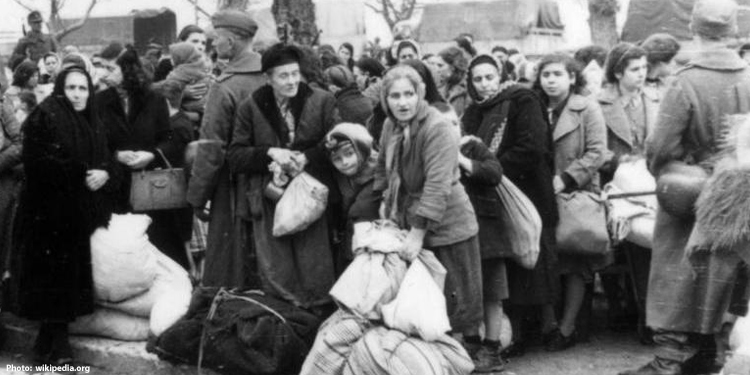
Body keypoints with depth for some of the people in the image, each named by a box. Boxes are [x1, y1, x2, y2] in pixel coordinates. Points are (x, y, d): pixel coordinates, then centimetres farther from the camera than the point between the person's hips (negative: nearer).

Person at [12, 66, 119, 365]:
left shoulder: (93, 125, 14)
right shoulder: (45, 118, -8)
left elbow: (108, 163, 14)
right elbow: (40, 164, -18)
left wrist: (104, 175, -10)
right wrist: (82, 175, -19)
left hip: (80, 214, 6)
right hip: (50, 212, -6)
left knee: (71, 277, 6)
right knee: (55, 276, -4)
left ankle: (53, 342, 16)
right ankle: (53, 345, 6)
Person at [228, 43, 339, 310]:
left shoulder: (322, 101, 3)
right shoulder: (251, 107, 5)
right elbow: (235, 157, 5)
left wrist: (306, 157, -14)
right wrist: (269, 153, -11)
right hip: (268, 199, 1)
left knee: (315, 274, -1)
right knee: (276, 277, 2)